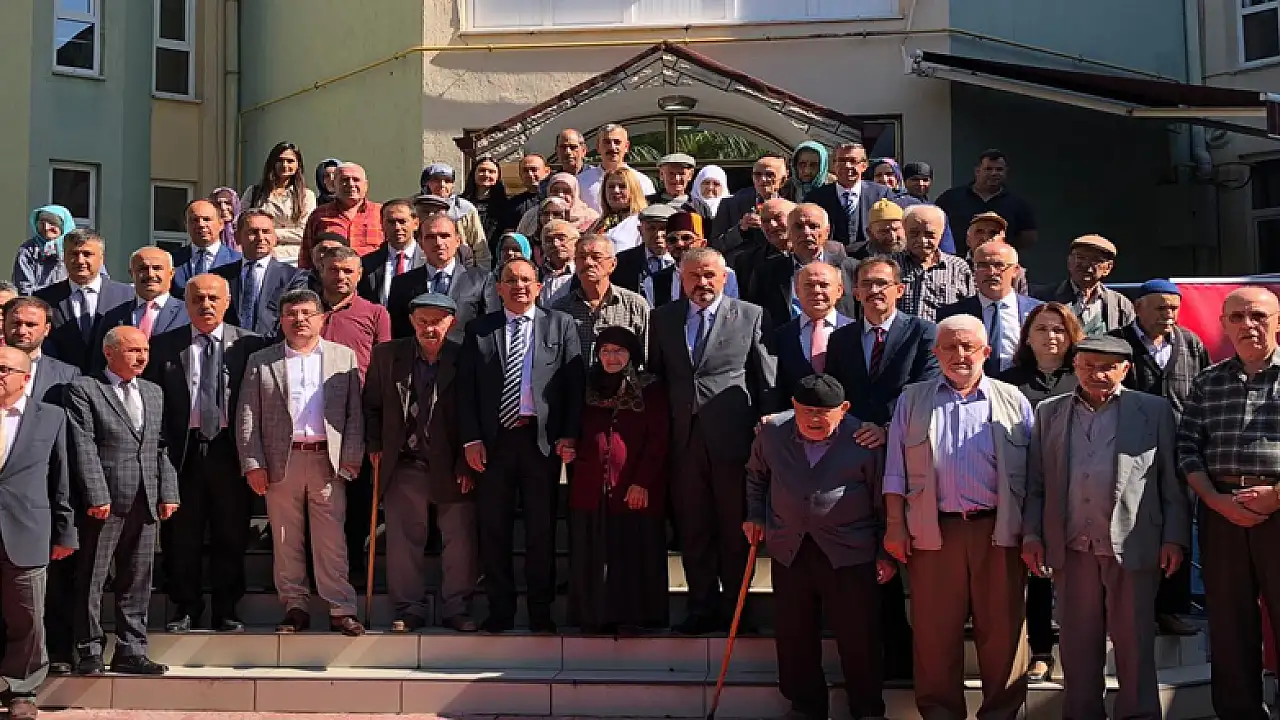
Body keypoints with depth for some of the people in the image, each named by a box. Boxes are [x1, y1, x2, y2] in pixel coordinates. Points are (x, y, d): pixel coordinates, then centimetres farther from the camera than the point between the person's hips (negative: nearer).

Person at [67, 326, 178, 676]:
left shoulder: (154, 393, 16)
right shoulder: (83, 390, -1)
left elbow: (161, 447, 14)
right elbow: (83, 447, -9)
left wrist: (168, 492, 6)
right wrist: (96, 495, -16)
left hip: (145, 502, 5)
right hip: (104, 502, -5)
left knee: (137, 581, 9)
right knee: (91, 580, 2)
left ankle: (131, 651, 16)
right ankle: (90, 653, 12)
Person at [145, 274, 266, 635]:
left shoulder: (249, 344, 2)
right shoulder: (164, 345, 6)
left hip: (230, 451, -1)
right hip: (182, 452, 1)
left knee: (231, 536, 6)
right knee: (181, 537, 7)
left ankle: (226, 611, 18)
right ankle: (185, 608, 20)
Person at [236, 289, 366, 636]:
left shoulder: (344, 357, 9)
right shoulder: (260, 361, 8)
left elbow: (355, 412, 6)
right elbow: (247, 417, 4)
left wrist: (351, 458, -3)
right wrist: (252, 464, -4)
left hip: (328, 461, -1)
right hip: (280, 462, 1)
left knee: (332, 540, -1)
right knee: (285, 541, 6)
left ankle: (341, 610, 3)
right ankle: (295, 608, 15)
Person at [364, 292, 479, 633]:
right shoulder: (386, 355, 3)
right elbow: (372, 406, 13)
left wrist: (467, 463, -4)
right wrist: (375, 446, 5)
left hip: (452, 466, -1)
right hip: (404, 465, 2)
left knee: (461, 540, 2)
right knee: (404, 540, 5)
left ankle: (456, 609, 16)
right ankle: (410, 610, 17)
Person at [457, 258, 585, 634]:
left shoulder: (561, 324, 7)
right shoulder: (479, 329, 9)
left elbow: (575, 382, 2)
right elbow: (466, 388, 5)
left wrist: (570, 434, -7)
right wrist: (470, 439, -4)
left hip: (543, 438, -1)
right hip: (494, 440, 1)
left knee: (542, 528, 5)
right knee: (493, 528, 6)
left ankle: (540, 610, 15)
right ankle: (500, 609, 17)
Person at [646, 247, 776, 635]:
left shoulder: (750, 316, 2)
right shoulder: (662, 318, 11)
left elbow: (767, 381, 3)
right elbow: (654, 374, 12)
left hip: (732, 438, -3)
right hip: (683, 439, 3)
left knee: (736, 530, 5)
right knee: (693, 529, 9)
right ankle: (703, 608, 20)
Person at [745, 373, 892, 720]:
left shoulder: (864, 441, -13)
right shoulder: (772, 432, -3)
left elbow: (884, 501, -3)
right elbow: (756, 475, 18)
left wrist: (887, 552, 0)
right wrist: (755, 516, 13)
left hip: (850, 552, -3)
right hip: (789, 550, 3)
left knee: (858, 636, 5)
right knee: (793, 635, 11)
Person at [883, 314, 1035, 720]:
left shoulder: (1013, 401, 9)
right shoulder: (912, 400, 10)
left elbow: (1033, 473, 7)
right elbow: (896, 469, 7)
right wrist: (895, 526, -1)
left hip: (999, 531, 0)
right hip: (934, 532, 0)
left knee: (1003, 629, 5)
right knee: (935, 630, 5)